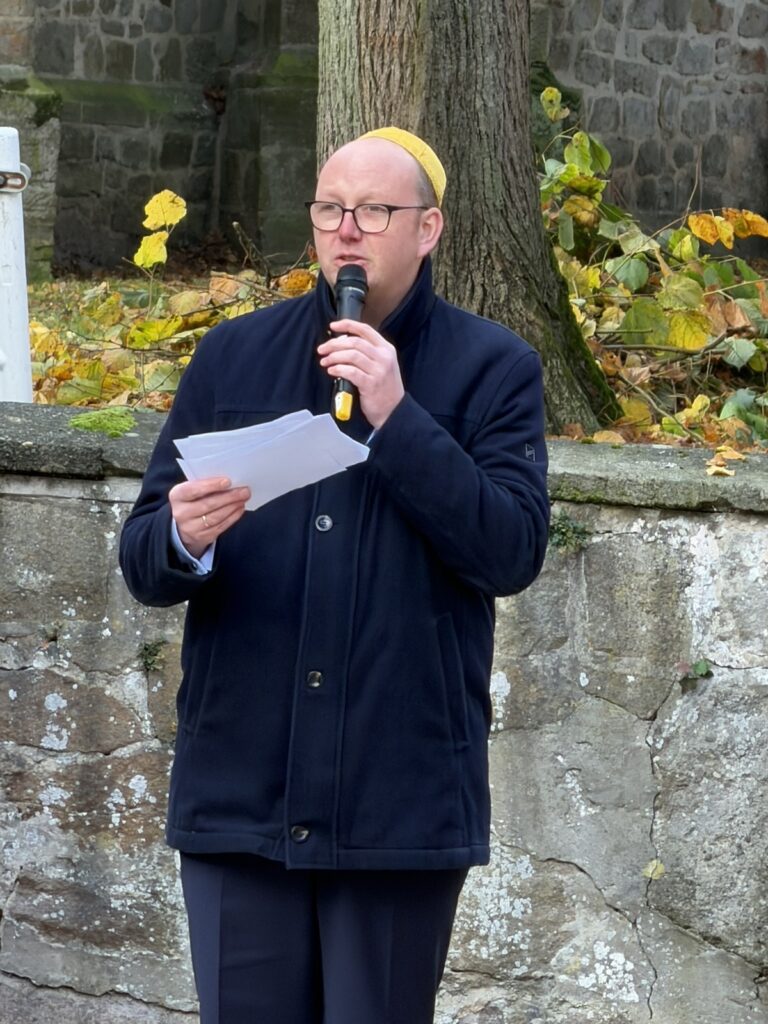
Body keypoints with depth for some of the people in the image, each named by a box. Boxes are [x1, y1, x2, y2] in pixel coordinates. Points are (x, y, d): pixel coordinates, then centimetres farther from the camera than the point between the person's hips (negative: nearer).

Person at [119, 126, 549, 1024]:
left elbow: (514, 552, -9)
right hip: (239, 792, 2)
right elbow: (143, 561, 7)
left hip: (401, 805, -2)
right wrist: (182, 539, -17)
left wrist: (396, 417, -16)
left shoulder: (492, 369, 3)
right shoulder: (232, 358, 10)